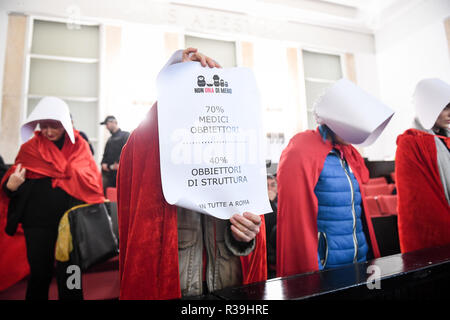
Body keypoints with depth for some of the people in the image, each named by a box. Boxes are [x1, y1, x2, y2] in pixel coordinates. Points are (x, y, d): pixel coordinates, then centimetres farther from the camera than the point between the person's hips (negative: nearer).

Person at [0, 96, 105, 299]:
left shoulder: (79, 145, 3)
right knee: (40, 274, 9)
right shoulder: (30, 148, 5)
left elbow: (92, 180, 0)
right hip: (38, 221, 1)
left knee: (69, 275, 6)